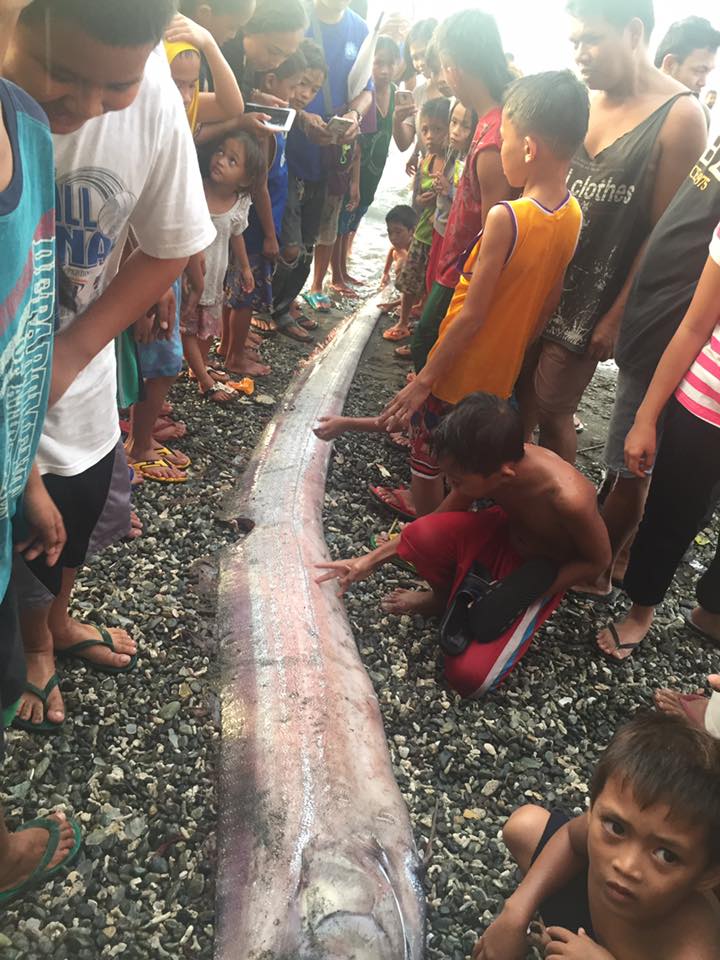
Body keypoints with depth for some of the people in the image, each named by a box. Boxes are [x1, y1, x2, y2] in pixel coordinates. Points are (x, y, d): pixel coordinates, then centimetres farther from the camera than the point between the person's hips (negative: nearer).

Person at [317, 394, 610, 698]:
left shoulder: (570, 499, -39)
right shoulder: (490, 463, -23)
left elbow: (597, 560, -17)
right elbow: (443, 519, -6)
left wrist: (523, 596, -21)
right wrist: (371, 560, -10)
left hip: (541, 572, -4)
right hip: (500, 535, 4)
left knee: (469, 676, -19)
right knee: (422, 536, -29)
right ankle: (446, 597, 2)